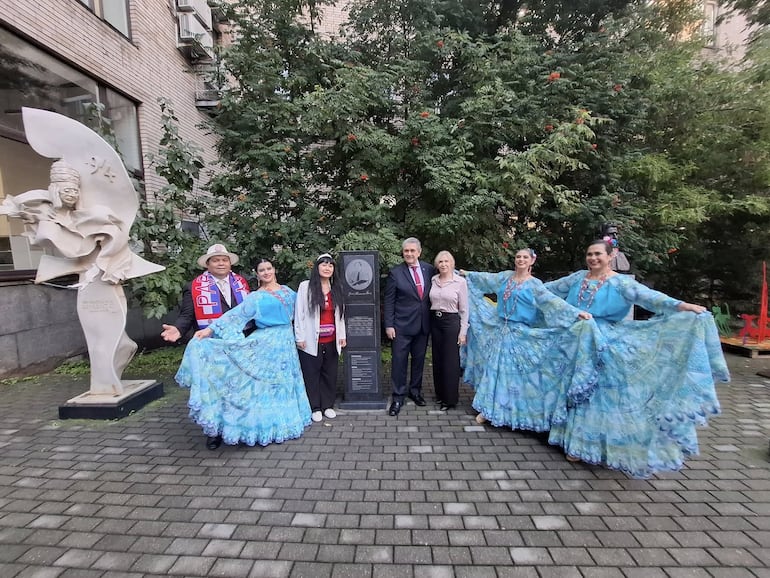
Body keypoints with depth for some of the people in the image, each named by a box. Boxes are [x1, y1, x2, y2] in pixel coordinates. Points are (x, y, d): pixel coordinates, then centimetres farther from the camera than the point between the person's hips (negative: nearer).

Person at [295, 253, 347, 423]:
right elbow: (299, 313, -5)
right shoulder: (306, 286, -4)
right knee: (311, 374, 7)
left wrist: (342, 335, 9)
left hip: (331, 340, 4)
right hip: (312, 340, -3)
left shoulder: (337, 288, 8)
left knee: (330, 374, 12)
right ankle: (315, 408, 22)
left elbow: (340, 313, 11)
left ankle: (327, 405, 27)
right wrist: (300, 337, -8)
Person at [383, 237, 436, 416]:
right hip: (402, 325, -3)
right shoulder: (395, 273, -7)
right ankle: (398, 397, 18)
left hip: (423, 325, 4)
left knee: (419, 360, 16)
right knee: (399, 361, 3)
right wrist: (389, 325, -9)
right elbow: (389, 301, -6)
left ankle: (415, 391, 35)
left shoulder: (429, 269, 2)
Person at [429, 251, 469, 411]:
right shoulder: (433, 280, 3)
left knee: (450, 361, 3)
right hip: (435, 321, 5)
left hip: (451, 322, -4)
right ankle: (440, 393, 31)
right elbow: (430, 302, 10)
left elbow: (464, 309, -5)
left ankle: (450, 399, 18)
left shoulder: (460, 281, -7)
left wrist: (463, 332, -7)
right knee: (437, 359, 13)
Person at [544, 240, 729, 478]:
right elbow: (550, 288, 17)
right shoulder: (577, 278, 7)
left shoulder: (620, 281, -5)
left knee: (603, 391, 1)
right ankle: (576, 443, 24)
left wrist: (681, 306, -33)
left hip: (603, 346, -4)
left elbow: (648, 296, -19)